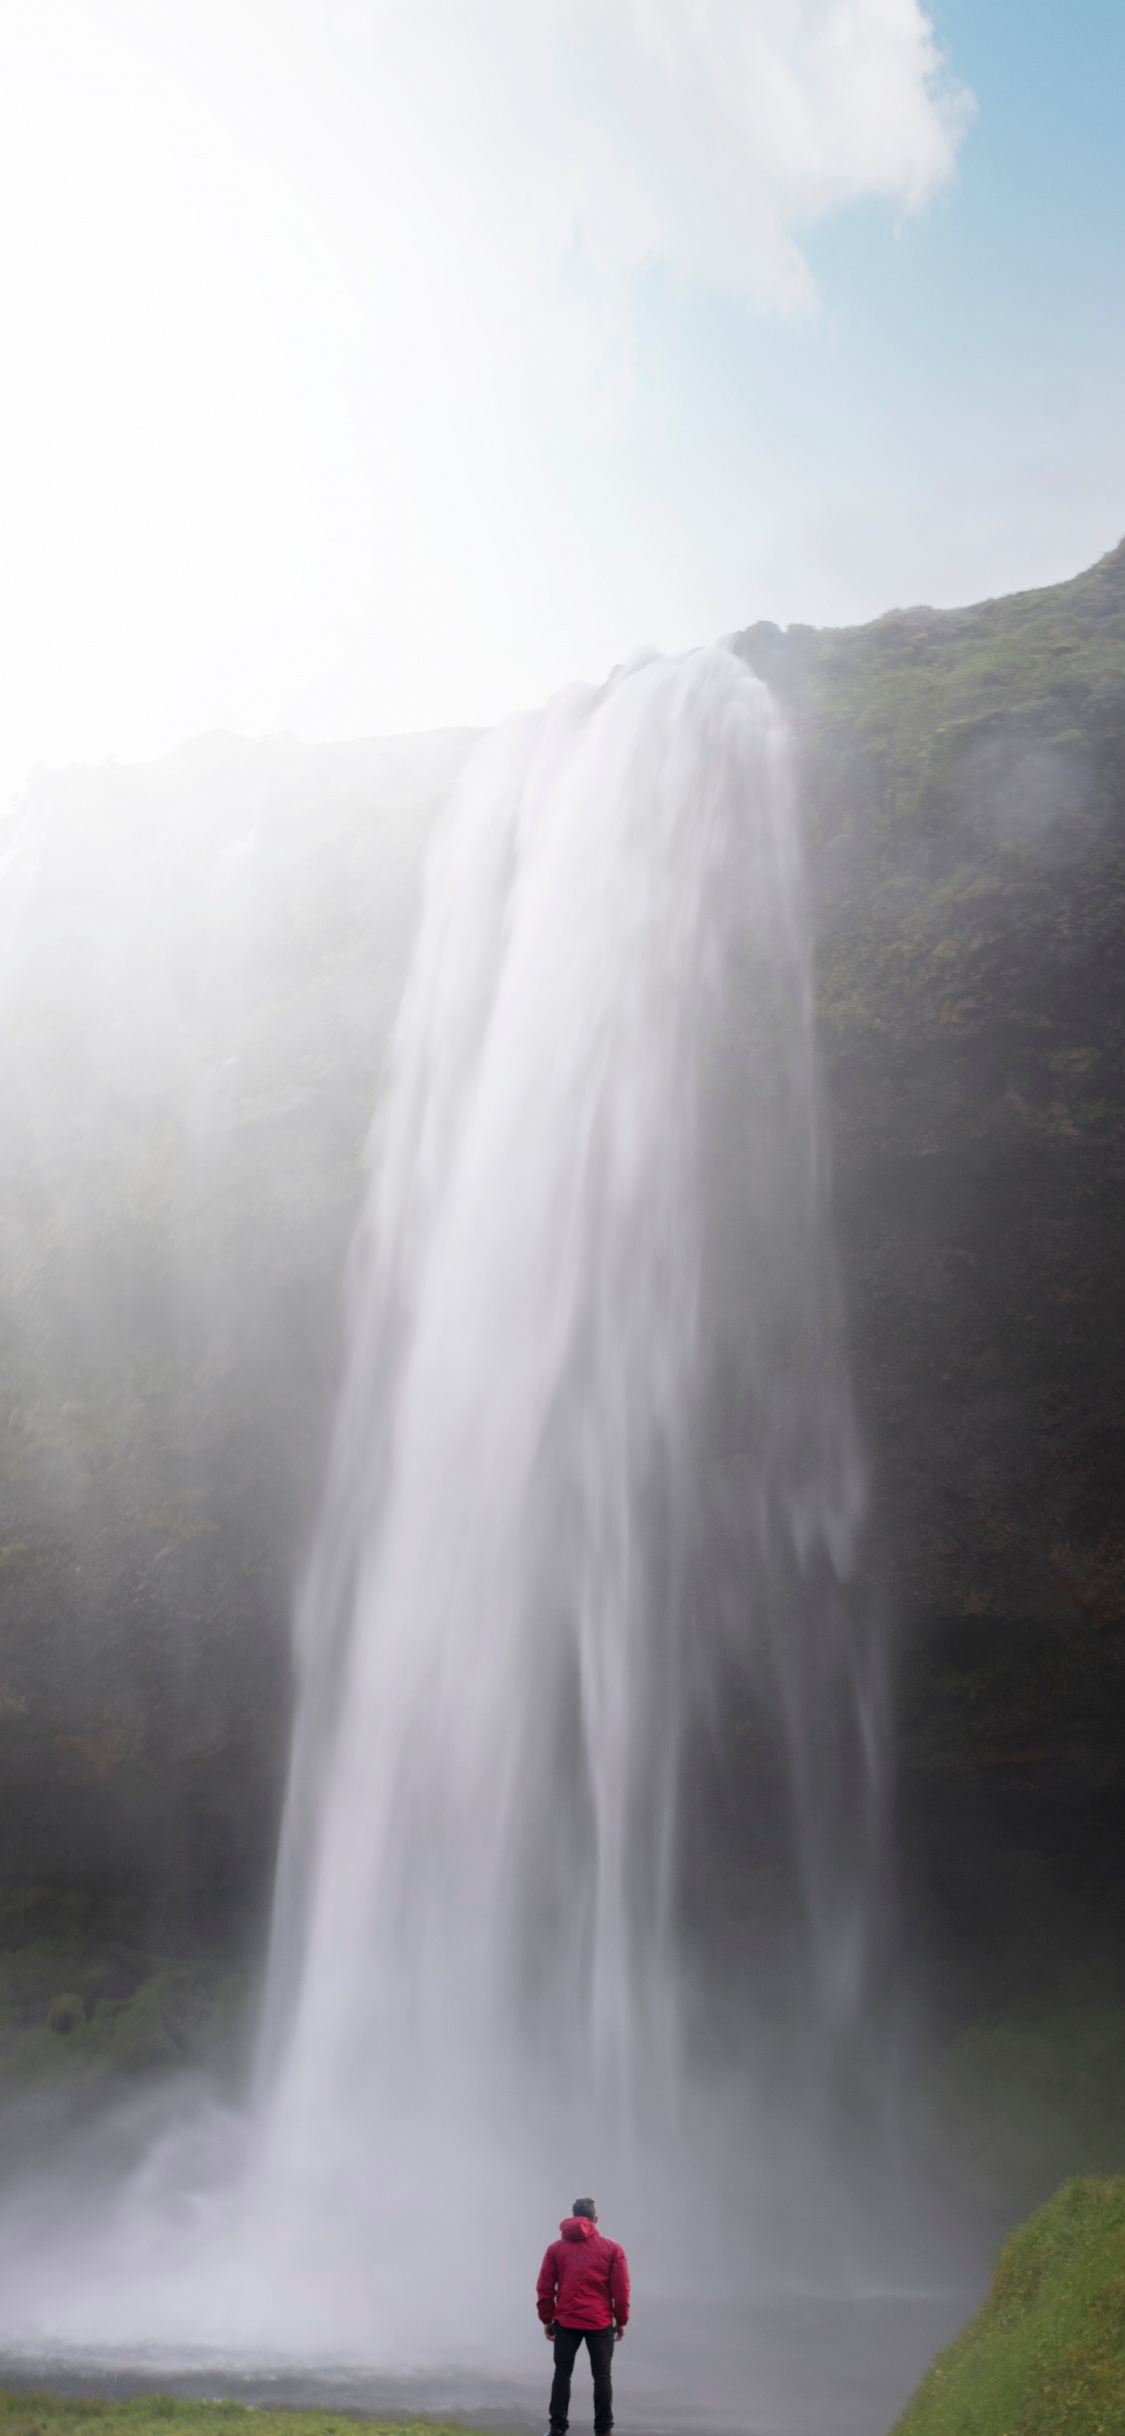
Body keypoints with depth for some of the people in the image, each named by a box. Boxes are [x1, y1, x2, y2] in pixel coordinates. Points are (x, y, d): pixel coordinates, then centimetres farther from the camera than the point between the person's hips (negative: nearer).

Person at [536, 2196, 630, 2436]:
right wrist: (621, 2320, 8)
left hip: (566, 2322, 1)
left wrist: (547, 2319, 10)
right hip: (601, 2323, -1)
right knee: (602, 2375, 7)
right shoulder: (612, 2249, 1)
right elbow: (621, 2289, -1)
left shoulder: (556, 2248, 4)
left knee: (562, 2373, 10)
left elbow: (545, 2288, 2)